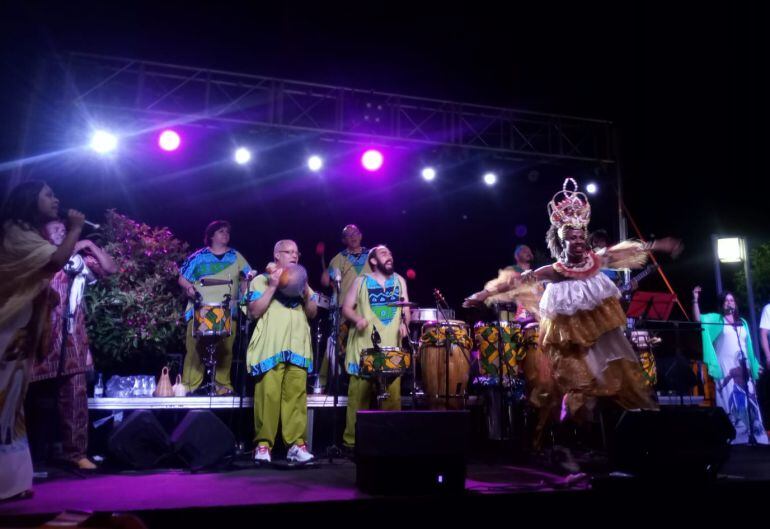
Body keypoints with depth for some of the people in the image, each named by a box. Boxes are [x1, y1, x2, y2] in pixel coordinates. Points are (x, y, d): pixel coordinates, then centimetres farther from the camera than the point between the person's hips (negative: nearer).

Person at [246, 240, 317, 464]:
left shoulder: (300, 280, 25)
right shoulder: (261, 280, 10)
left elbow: (312, 313, 17)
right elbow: (254, 311, -3)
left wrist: (306, 291, 1)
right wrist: (273, 286, -7)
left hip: (298, 346, 4)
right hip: (271, 347, -3)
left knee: (297, 394, -4)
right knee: (268, 394, -10)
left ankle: (297, 443, -2)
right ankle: (263, 444, -4)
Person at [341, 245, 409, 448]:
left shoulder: (399, 281, 17)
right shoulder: (361, 281, 8)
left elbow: (406, 308, 14)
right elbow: (346, 308, 6)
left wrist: (404, 323, -6)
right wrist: (357, 319, -13)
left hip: (392, 347, 3)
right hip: (364, 346, -2)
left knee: (393, 395, -2)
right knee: (359, 394, -4)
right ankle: (351, 440, 3)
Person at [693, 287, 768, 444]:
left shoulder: (742, 322, 19)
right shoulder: (716, 319, 6)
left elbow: (748, 345, 19)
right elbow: (698, 318, -10)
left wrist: (754, 364, 15)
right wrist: (695, 299, -18)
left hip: (743, 368, 4)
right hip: (726, 368, -4)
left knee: (749, 401, 4)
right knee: (731, 402, -7)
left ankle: (756, 436, 8)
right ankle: (735, 437, -5)